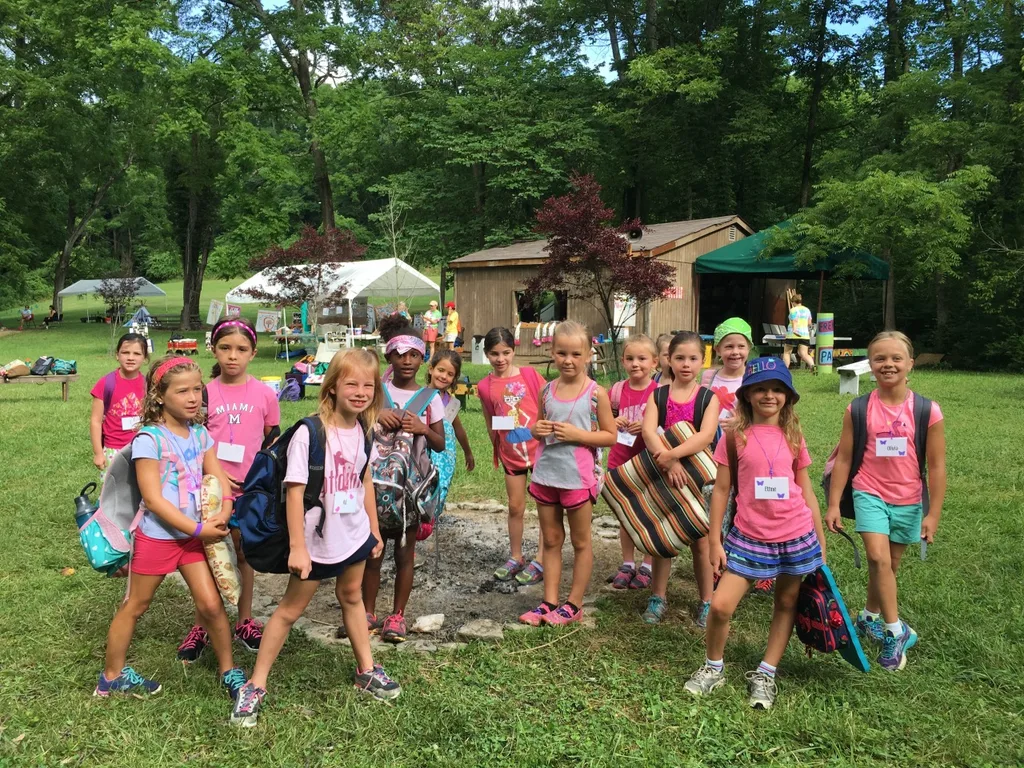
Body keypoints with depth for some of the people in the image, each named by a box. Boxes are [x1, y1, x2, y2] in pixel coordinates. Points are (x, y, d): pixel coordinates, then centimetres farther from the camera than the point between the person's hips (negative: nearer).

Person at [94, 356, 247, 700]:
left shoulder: (200, 434, 1)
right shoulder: (149, 439, -18)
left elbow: (219, 480, 0)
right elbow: (153, 498, -21)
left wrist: (223, 512, -21)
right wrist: (197, 529, -21)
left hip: (194, 535, 5)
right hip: (156, 537, -4)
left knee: (211, 604, 2)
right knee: (134, 606, 13)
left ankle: (229, 671, 18)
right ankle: (112, 676, 31)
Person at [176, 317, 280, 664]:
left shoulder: (264, 394, -2)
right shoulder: (206, 392, -5)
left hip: (250, 490, 1)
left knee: (246, 554, 14)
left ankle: (245, 621, 29)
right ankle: (201, 627, 22)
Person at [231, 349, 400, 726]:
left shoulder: (363, 430, -2)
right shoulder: (310, 434, -22)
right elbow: (294, 490, -21)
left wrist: (374, 530, 13)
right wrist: (297, 547, -20)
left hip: (355, 535, 6)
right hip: (317, 541, -5)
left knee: (351, 596, 22)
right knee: (290, 609, 6)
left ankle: (366, 670, 37)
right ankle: (256, 685, 20)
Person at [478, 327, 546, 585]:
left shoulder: (530, 375, -9)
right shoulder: (485, 386, -2)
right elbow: (491, 423, 10)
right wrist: (497, 449, 13)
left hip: (539, 448, -2)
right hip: (511, 453, 2)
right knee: (515, 507, 12)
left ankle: (540, 561, 13)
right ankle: (516, 557, 28)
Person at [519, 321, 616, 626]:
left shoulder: (596, 392, -9)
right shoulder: (547, 390, 4)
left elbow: (610, 436, -7)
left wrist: (577, 434, -19)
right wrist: (537, 430, -6)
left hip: (578, 476, -4)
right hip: (546, 473, 5)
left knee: (580, 542, 10)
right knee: (551, 540, 13)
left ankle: (574, 604, 21)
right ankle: (549, 601, 22)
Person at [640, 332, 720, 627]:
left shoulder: (708, 398, -4)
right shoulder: (658, 395, 0)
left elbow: (706, 435, -21)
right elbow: (648, 430, -16)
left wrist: (672, 454, -33)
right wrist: (667, 461, -31)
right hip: (662, 474, 1)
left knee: (700, 541, 7)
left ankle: (707, 602, 20)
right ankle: (658, 597, 24)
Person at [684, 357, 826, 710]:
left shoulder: (793, 436, 4)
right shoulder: (736, 436, -2)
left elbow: (806, 490, 10)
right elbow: (721, 489, 1)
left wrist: (821, 543, 9)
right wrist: (714, 541, -1)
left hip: (797, 537, 3)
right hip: (749, 536, -2)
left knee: (786, 604, 12)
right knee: (721, 606, -8)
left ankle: (764, 675, 29)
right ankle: (713, 667, 18)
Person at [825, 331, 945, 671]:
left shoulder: (927, 412, -9)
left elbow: (936, 466, -3)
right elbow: (843, 459, -1)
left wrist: (933, 514, -3)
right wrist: (833, 505, -1)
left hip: (908, 502, 1)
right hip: (870, 494, -1)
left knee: (889, 564, 14)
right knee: (878, 559, -16)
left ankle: (870, 618, 37)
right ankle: (897, 632, -2)